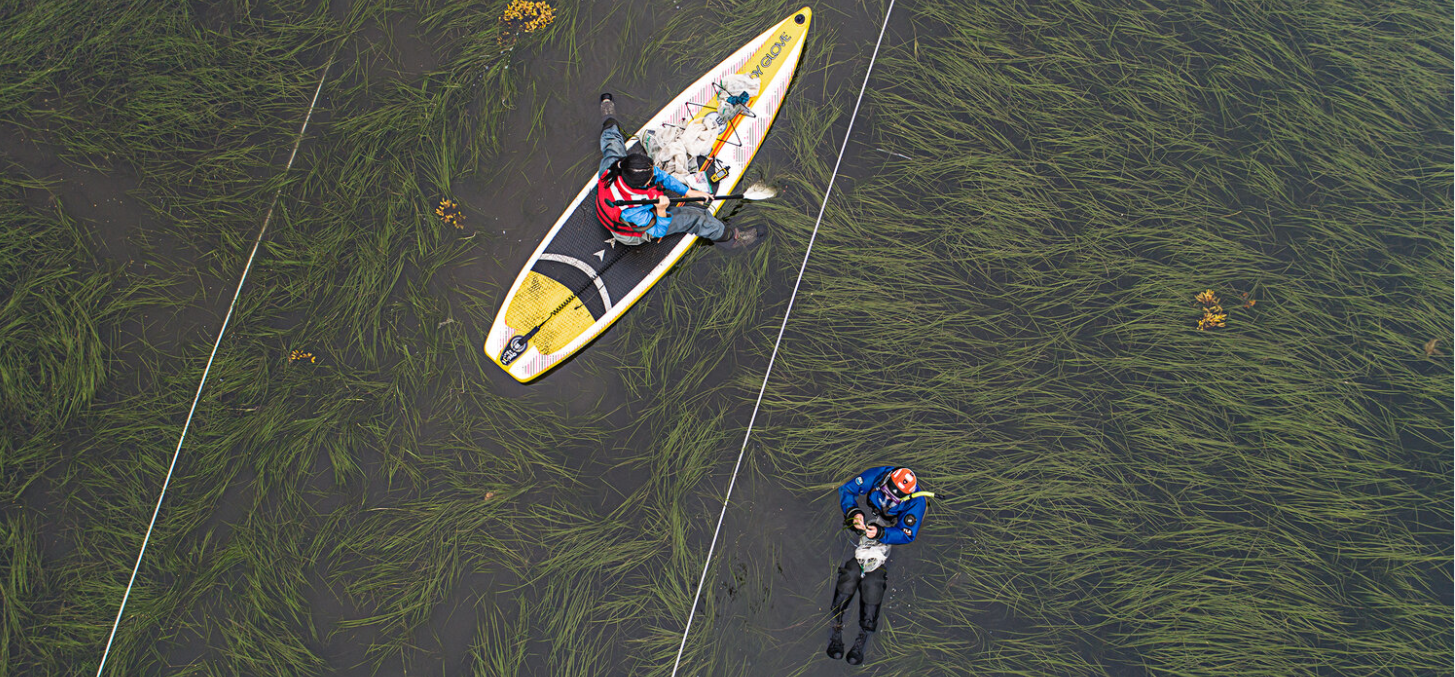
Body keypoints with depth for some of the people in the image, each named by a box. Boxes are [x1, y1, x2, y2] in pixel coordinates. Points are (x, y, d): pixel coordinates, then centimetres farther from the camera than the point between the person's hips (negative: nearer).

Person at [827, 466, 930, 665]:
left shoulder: (915, 502, -21)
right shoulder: (873, 476, -19)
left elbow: (906, 535, -16)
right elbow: (846, 490, -8)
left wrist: (880, 533, -31)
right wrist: (854, 511, -26)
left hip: (886, 543, -1)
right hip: (857, 531, 1)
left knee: (873, 581, -17)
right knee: (851, 572, -19)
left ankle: (863, 639, -10)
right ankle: (835, 630, -14)